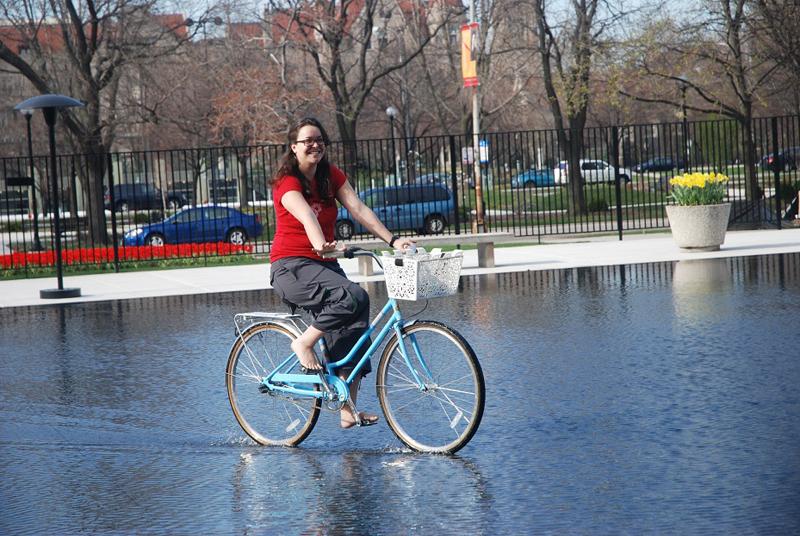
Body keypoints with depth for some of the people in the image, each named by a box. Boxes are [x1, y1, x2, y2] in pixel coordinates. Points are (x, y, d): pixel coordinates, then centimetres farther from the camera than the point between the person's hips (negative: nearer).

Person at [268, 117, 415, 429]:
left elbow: (359, 209, -5)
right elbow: (306, 216, -32)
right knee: (354, 297, -29)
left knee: (353, 329, -9)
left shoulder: (332, 177, 7)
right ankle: (304, 343, -11)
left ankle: (349, 411, -6)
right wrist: (320, 245, -51)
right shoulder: (287, 183, -11)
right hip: (291, 268, -7)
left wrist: (392, 240, -18)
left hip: (324, 264, 7)